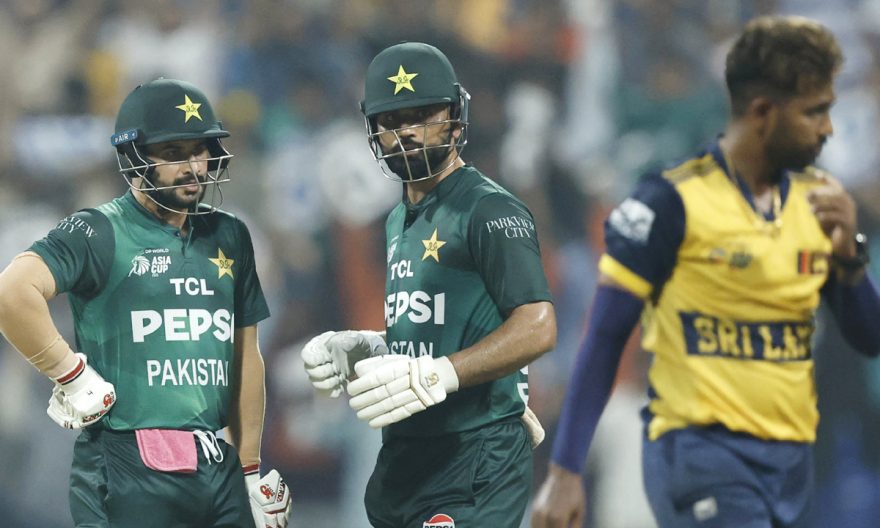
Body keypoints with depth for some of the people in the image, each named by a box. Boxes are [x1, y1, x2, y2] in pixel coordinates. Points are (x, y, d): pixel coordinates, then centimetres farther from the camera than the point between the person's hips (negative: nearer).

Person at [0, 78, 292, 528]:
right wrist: (72, 375, -17)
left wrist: (252, 473, 17)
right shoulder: (100, 233, -6)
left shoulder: (228, 237, 14)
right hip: (129, 472, -6)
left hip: (218, 470, 6)